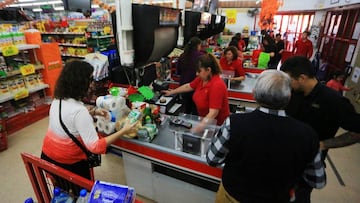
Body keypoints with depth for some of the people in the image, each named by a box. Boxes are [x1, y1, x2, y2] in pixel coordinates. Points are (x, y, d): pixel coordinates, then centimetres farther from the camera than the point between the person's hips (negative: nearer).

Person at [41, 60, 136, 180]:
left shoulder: (57, 100, -6)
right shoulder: (78, 110, -32)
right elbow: (95, 147, -32)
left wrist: (93, 112, 3)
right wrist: (123, 131, -28)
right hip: (67, 163, -7)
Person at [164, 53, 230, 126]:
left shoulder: (217, 85, -27)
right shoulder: (201, 79, -4)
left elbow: (213, 113, -30)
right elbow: (188, 86, 14)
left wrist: (199, 127, -39)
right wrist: (171, 92, 22)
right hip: (204, 119, 7)